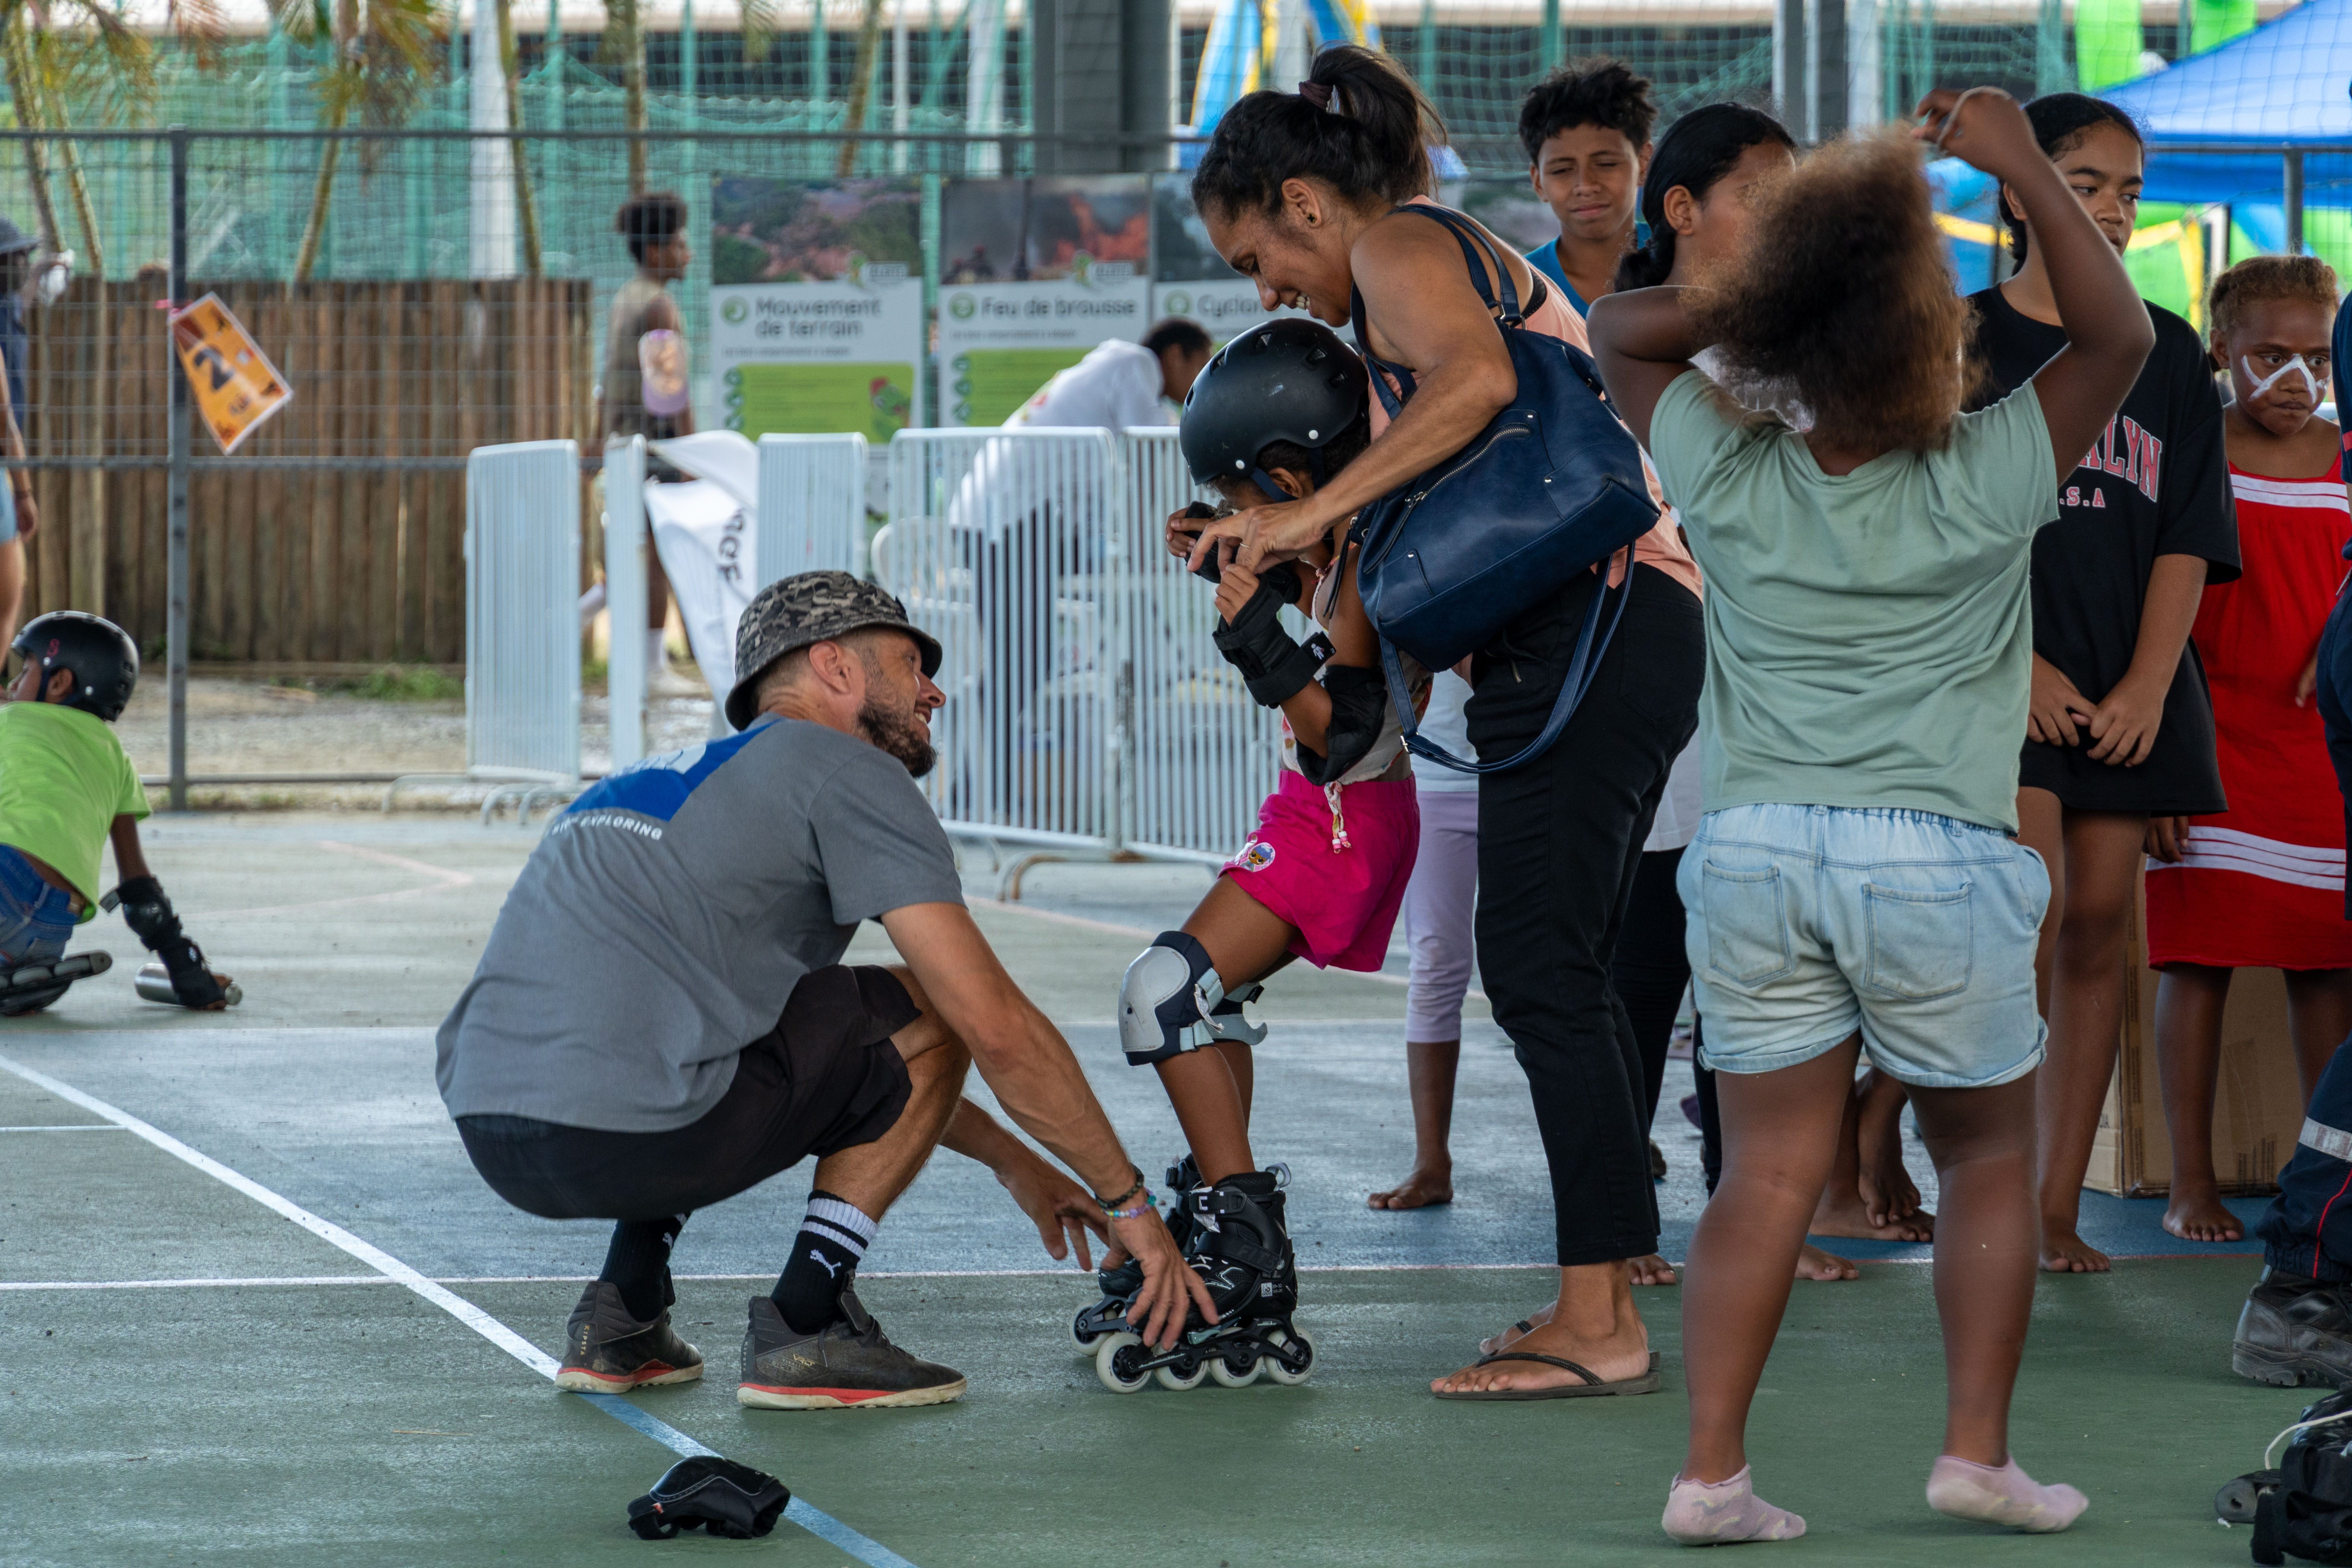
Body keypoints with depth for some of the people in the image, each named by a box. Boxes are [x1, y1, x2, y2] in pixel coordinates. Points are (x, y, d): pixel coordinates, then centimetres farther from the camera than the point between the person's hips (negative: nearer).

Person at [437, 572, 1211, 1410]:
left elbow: (857, 1062, 41)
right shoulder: (844, 770, 4)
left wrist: (1012, 1160, 43)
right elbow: (998, 1028, -2)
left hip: (490, 1139, 9)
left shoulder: (685, 773, 31)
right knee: (933, 1013, 9)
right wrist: (1129, 1203, 7)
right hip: (625, 1136, -9)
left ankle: (619, 1320, 22)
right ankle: (801, 1331, 5)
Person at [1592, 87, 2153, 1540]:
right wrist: (2029, 169, -3)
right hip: (1936, 861, -3)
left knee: (1769, 1172, 5)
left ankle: (1712, 1472, -1)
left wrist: (1753, 297, 2)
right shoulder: (1983, 489, -11)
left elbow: (1618, 327, 13)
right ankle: (1978, 1450, 11)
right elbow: (2119, 333, 0)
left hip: (1755, 849, 3)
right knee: (1991, 1159, 15)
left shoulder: (1731, 482, -4)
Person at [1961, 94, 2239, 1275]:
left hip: (2129, 692, 4)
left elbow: (2189, 539, 7)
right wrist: (2020, 664, -12)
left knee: (2099, 926, 2)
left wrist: (2146, 685, -4)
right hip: (2000, 677, -3)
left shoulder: (2167, 354, 11)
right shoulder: (1964, 340, 1)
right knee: (2032, 910, -16)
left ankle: (2060, 1201, 7)